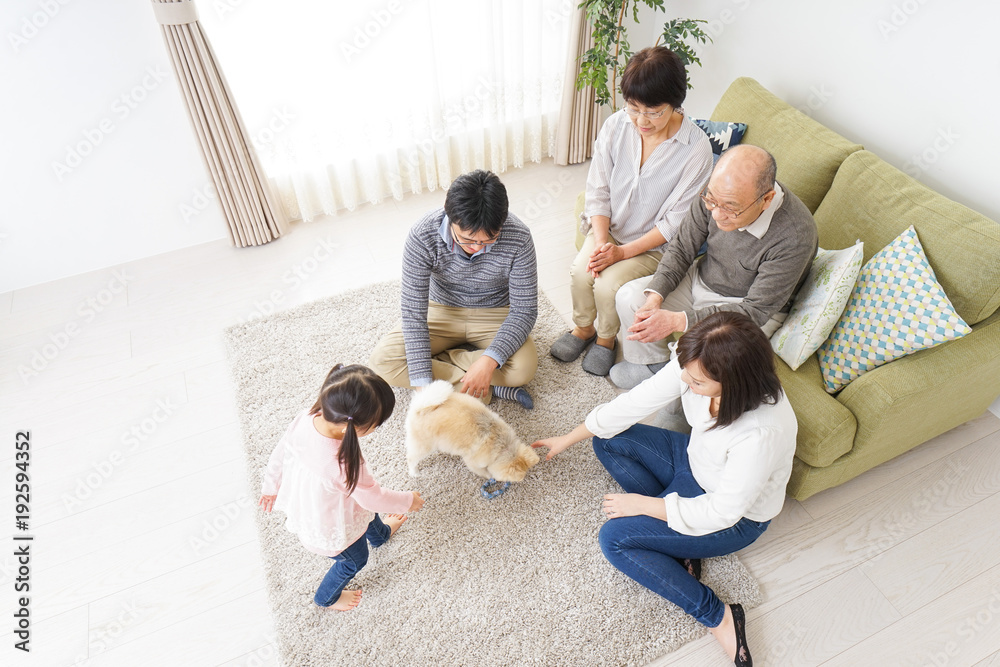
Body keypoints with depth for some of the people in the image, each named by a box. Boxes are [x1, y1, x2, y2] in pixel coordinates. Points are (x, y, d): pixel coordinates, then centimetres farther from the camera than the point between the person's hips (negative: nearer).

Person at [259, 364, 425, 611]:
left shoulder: (305, 418, -28)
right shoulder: (344, 463, -46)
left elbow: (280, 452, -8)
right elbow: (374, 497, -26)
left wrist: (271, 486, 12)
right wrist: (408, 501, -7)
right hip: (329, 530, -6)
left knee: (368, 513, 35)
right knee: (355, 559, 28)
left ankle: (380, 534, 69)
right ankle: (326, 598, 56)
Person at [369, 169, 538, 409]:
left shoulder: (518, 238, -27)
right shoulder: (423, 236, -28)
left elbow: (524, 311, -21)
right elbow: (413, 313, -25)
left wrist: (489, 361, -36)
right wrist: (424, 384, -32)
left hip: (495, 315, -1)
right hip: (443, 312, 2)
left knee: (523, 369, -31)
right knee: (382, 361, -21)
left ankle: (442, 358, -10)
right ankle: (490, 387, -18)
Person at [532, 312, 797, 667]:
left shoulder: (761, 433, -41)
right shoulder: (694, 366, -24)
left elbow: (722, 512, -28)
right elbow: (636, 401, -12)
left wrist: (641, 504, -19)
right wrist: (568, 438, -2)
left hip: (736, 517, -7)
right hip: (694, 459, 7)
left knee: (614, 538, -14)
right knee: (608, 441, -2)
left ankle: (718, 616, -4)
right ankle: (678, 546, 0)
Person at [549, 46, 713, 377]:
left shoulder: (697, 148, -22)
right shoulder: (615, 126, -12)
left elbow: (676, 222, -18)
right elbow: (598, 192, -5)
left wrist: (623, 252, -23)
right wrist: (600, 242, -19)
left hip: (655, 242, -3)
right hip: (609, 228, 4)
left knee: (609, 285, -24)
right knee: (580, 272, -21)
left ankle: (606, 339, 10)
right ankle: (582, 328, 11)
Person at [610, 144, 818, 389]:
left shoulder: (795, 237, -33)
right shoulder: (717, 192, -19)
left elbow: (756, 310, -27)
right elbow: (681, 249, -6)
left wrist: (677, 321, -35)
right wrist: (655, 297, -23)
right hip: (701, 279, 5)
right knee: (629, 297, -9)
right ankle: (653, 363, 16)